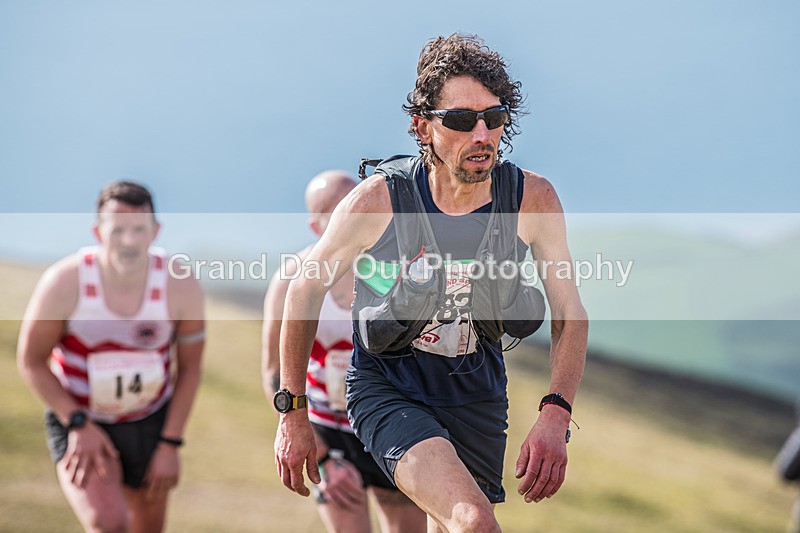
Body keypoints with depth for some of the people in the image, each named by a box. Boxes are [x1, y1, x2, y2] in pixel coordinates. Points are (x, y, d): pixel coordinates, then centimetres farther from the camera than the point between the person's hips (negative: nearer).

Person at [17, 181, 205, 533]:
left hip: (150, 423, 3)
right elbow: (31, 361, -11)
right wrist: (79, 425, -16)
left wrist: (171, 445, -5)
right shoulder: (64, 282, -25)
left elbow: (189, 368, -4)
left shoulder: (180, 285, -19)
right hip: (77, 421, -3)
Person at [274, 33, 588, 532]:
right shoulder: (378, 201, -19)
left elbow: (570, 315, -4)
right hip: (388, 391, -4)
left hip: (477, 397, 4)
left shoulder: (534, 199, -13)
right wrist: (293, 415, -2)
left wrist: (555, 416, -20)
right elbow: (305, 289, -4)